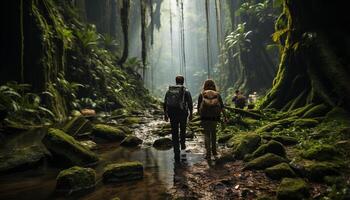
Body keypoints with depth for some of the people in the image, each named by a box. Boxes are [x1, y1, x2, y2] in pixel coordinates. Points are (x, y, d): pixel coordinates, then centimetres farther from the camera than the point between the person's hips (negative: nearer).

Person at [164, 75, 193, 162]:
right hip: (182, 114, -1)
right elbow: (190, 104, -5)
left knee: (174, 133, 7)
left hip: (172, 114, 2)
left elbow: (165, 104, 7)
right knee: (182, 130, 25)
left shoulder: (169, 91, 6)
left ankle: (176, 153, 6)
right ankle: (183, 144, 39)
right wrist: (191, 114, 7)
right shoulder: (186, 91, -3)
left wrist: (165, 114, 15)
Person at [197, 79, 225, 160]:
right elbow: (222, 107, 2)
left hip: (205, 117, -2)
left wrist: (200, 114, 13)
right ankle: (214, 151, 27)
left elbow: (199, 107, 1)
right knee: (213, 133, 20)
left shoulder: (201, 95, -2)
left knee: (207, 134, 6)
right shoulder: (217, 95, 1)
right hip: (214, 117, 2)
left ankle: (208, 153, 0)